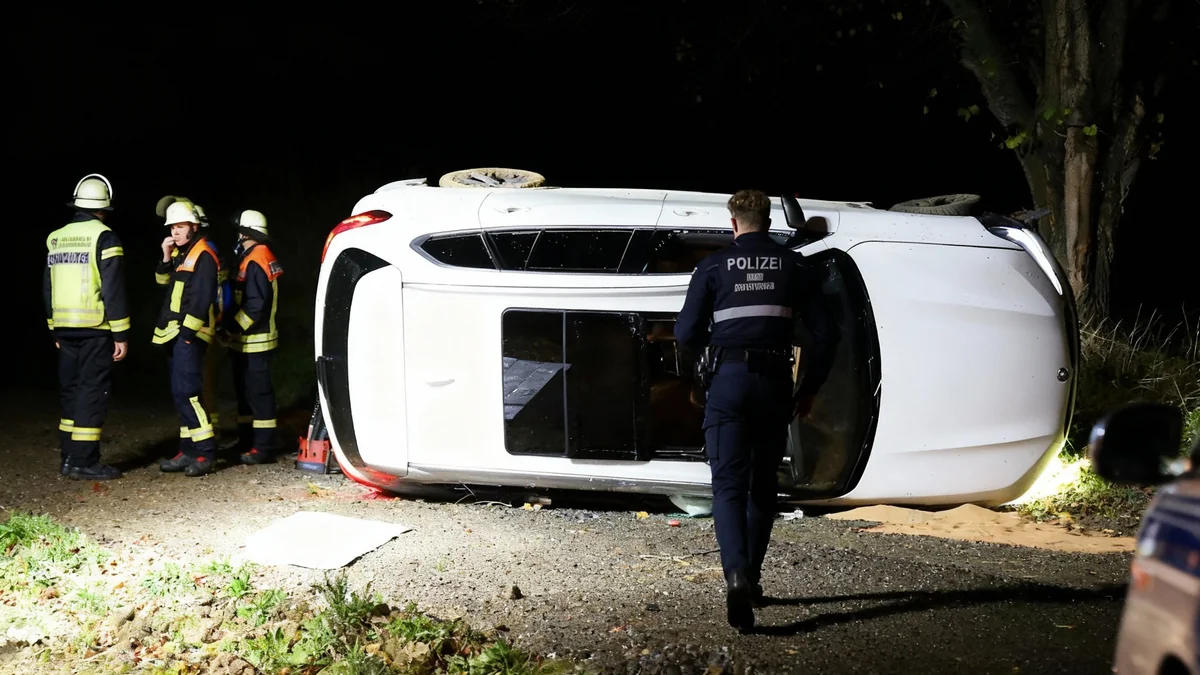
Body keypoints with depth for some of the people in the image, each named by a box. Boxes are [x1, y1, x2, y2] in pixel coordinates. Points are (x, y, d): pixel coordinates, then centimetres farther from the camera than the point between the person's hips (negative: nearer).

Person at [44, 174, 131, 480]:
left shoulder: (55, 239, 12)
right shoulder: (104, 238, -9)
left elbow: (48, 288, 16)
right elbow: (113, 290, -13)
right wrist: (121, 334, -10)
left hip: (65, 328, 6)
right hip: (95, 328, -6)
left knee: (70, 389, 14)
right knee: (92, 391, -4)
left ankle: (69, 457, 18)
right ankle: (83, 462, -4)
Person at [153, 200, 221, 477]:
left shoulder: (203, 256, -11)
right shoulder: (179, 253, 17)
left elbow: (201, 298, -18)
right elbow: (162, 283, 15)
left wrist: (187, 331, -20)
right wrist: (166, 259, 1)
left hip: (189, 333, -9)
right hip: (173, 332, 9)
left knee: (186, 391, -15)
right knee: (181, 393, 10)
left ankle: (205, 453, -13)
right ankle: (188, 450, 15)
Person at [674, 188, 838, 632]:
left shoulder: (714, 267, 3)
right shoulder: (794, 267, 8)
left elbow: (686, 334, 0)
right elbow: (823, 334, 5)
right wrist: (810, 388, 14)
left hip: (729, 380, -2)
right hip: (775, 383, 2)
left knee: (729, 485, -2)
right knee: (763, 486, 16)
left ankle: (736, 576, -23)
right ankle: (752, 578, 24)